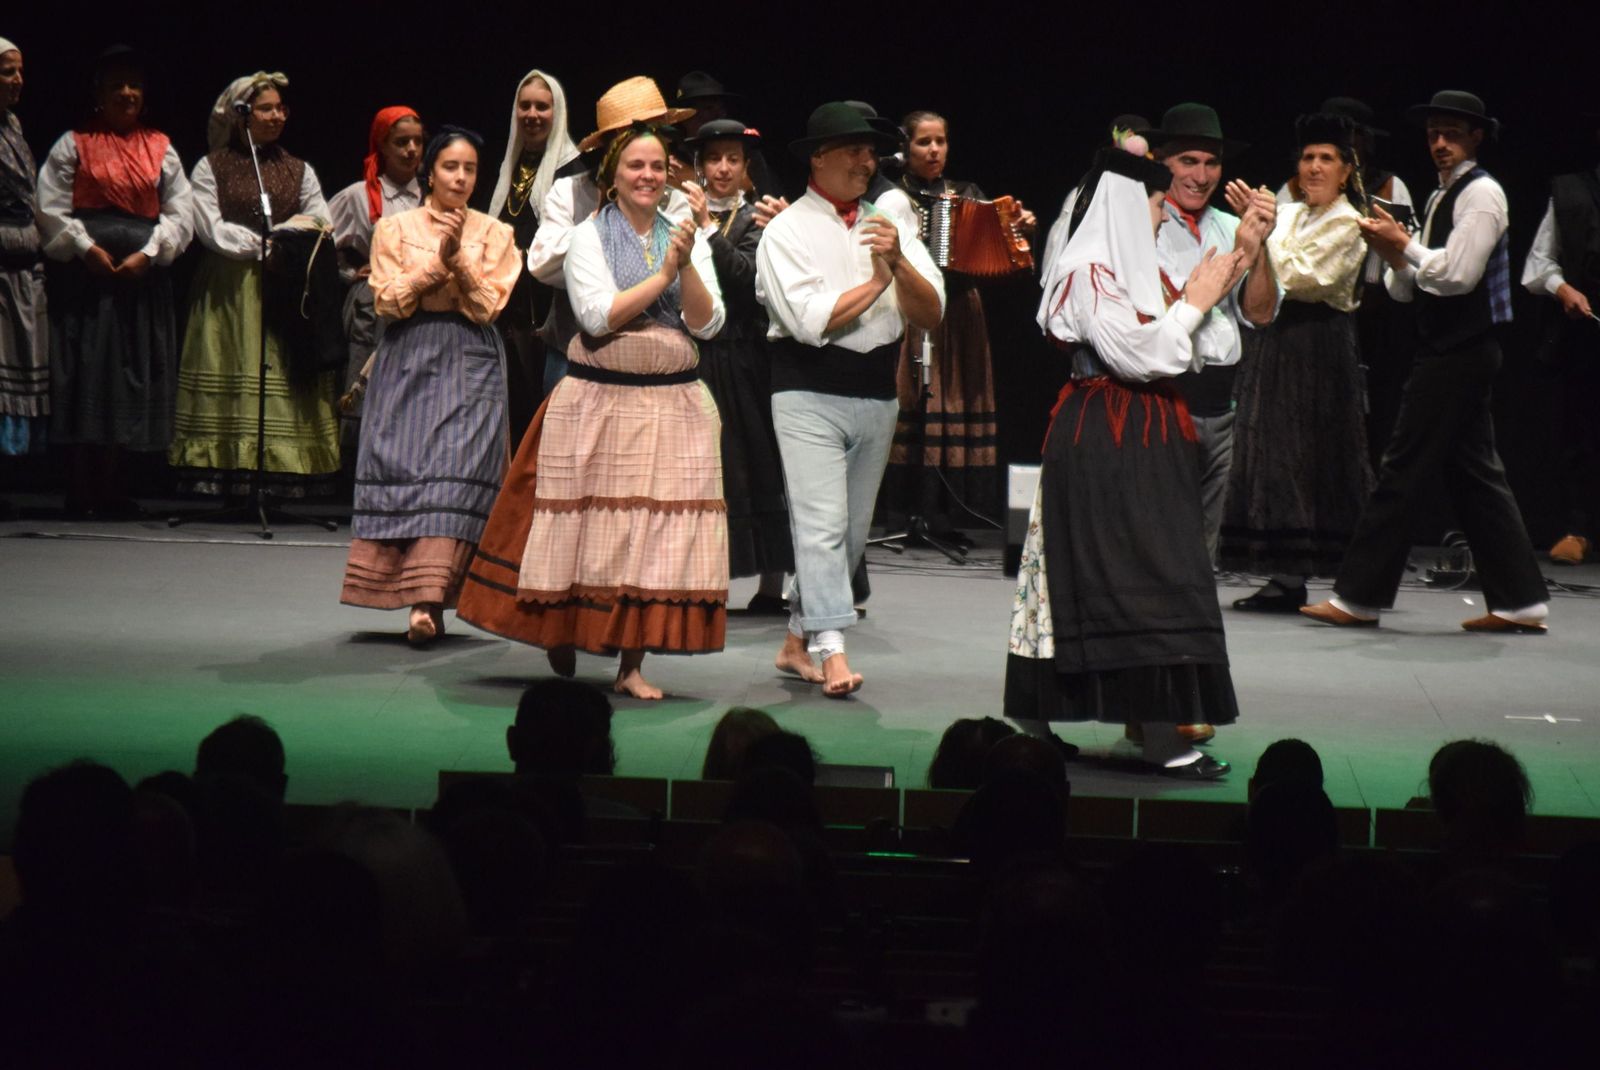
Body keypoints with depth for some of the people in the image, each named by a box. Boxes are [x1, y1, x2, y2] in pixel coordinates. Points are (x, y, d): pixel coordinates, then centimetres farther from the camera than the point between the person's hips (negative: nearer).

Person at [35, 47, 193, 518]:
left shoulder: (161, 149, 13)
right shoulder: (73, 145, 6)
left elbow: (179, 217, 6)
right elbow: (51, 211, -1)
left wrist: (148, 254, -9)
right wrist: (86, 249, -13)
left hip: (143, 279, 3)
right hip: (85, 274, -3)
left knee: (131, 377, 2)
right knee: (85, 373, -5)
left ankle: (111, 489, 8)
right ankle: (81, 491, -1)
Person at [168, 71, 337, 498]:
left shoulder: (298, 171, 16)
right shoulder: (211, 168, 7)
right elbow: (213, 232, -4)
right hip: (229, 296, -2)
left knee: (285, 383, -6)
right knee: (229, 382, -9)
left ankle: (286, 487, -8)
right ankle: (217, 485, -11)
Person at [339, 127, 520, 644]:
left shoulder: (494, 234, 9)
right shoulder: (394, 228, 9)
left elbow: (488, 306, 0)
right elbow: (388, 300, -1)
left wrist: (457, 260, -12)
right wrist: (436, 259, -10)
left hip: (470, 365, -1)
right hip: (407, 362, 1)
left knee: (453, 473, -13)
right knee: (400, 466, -5)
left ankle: (428, 601, -19)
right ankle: (424, 596, 2)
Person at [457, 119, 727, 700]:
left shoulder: (687, 238, 10)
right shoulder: (589, 237, 0)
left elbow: (708, 324, 0)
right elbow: (597, 315, -14)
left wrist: (687, 266, -15)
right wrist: (663, 274, -15)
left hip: (674, 405, 3)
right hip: (598, 403, -3)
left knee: (660, 528, -1)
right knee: (592, 524, 1)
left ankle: (632, 663, 5)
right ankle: (563, 637, 23)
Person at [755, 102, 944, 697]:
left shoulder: (888, 227, 11)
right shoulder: (787, 231, -3)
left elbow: (931, 314, 2)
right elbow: (812, 320, -15)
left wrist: (898, 262, -14)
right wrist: (876, 282, -7)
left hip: (877, 396, 6)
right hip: (809, 395, -6)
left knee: (853, 530, 11)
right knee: (821, 524, -15)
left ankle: (797, 642, 23)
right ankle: (832, 652, -20)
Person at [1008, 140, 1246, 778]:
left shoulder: (1133, 267, 16)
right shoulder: (1088, 270, -12)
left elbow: (1180, 353, 16)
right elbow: (1135, 355, -19)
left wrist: (1208, 295, 6)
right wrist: (1194, 303, -10)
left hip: (1144, 438, 10)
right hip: (1105, 443, -10)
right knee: (1139, 581, -10)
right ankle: (1157, 736, -9)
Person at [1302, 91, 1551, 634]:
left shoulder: (1481, 193, -10)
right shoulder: (1441, 197, 19)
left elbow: (1458, 274, -20)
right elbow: (1409, 289, 17)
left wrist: (1403, 244, -12)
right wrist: (1396, 257, -2)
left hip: (1459, 354, -10)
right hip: (1447, 351, 10)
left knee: (1403, 470, -7)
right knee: (1474, 473, 9)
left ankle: (1358, 598, -2)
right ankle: (1519, 600, 11)